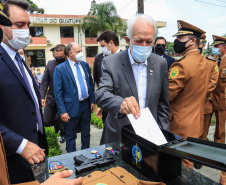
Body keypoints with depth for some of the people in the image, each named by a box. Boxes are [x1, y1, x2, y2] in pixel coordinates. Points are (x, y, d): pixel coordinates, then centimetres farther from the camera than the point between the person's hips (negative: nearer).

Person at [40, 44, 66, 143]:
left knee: (64, 121, 10)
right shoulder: (50, 63, 1)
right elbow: (44, 81, 5)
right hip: (51, 99, 4)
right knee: (46, 121, 7)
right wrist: (42, 97, -2)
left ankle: (62, 134, 42)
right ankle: (58, 120, 39)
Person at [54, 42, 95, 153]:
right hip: (72, 107, -5)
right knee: (71, 136, 10)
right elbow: (57, 92, -10)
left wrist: (92, 101, 9)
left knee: (86, 133, 19)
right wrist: (62, 111, -14)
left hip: (86, 105, 5)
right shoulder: (60, 69, -10)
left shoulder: (85, 65, 7)